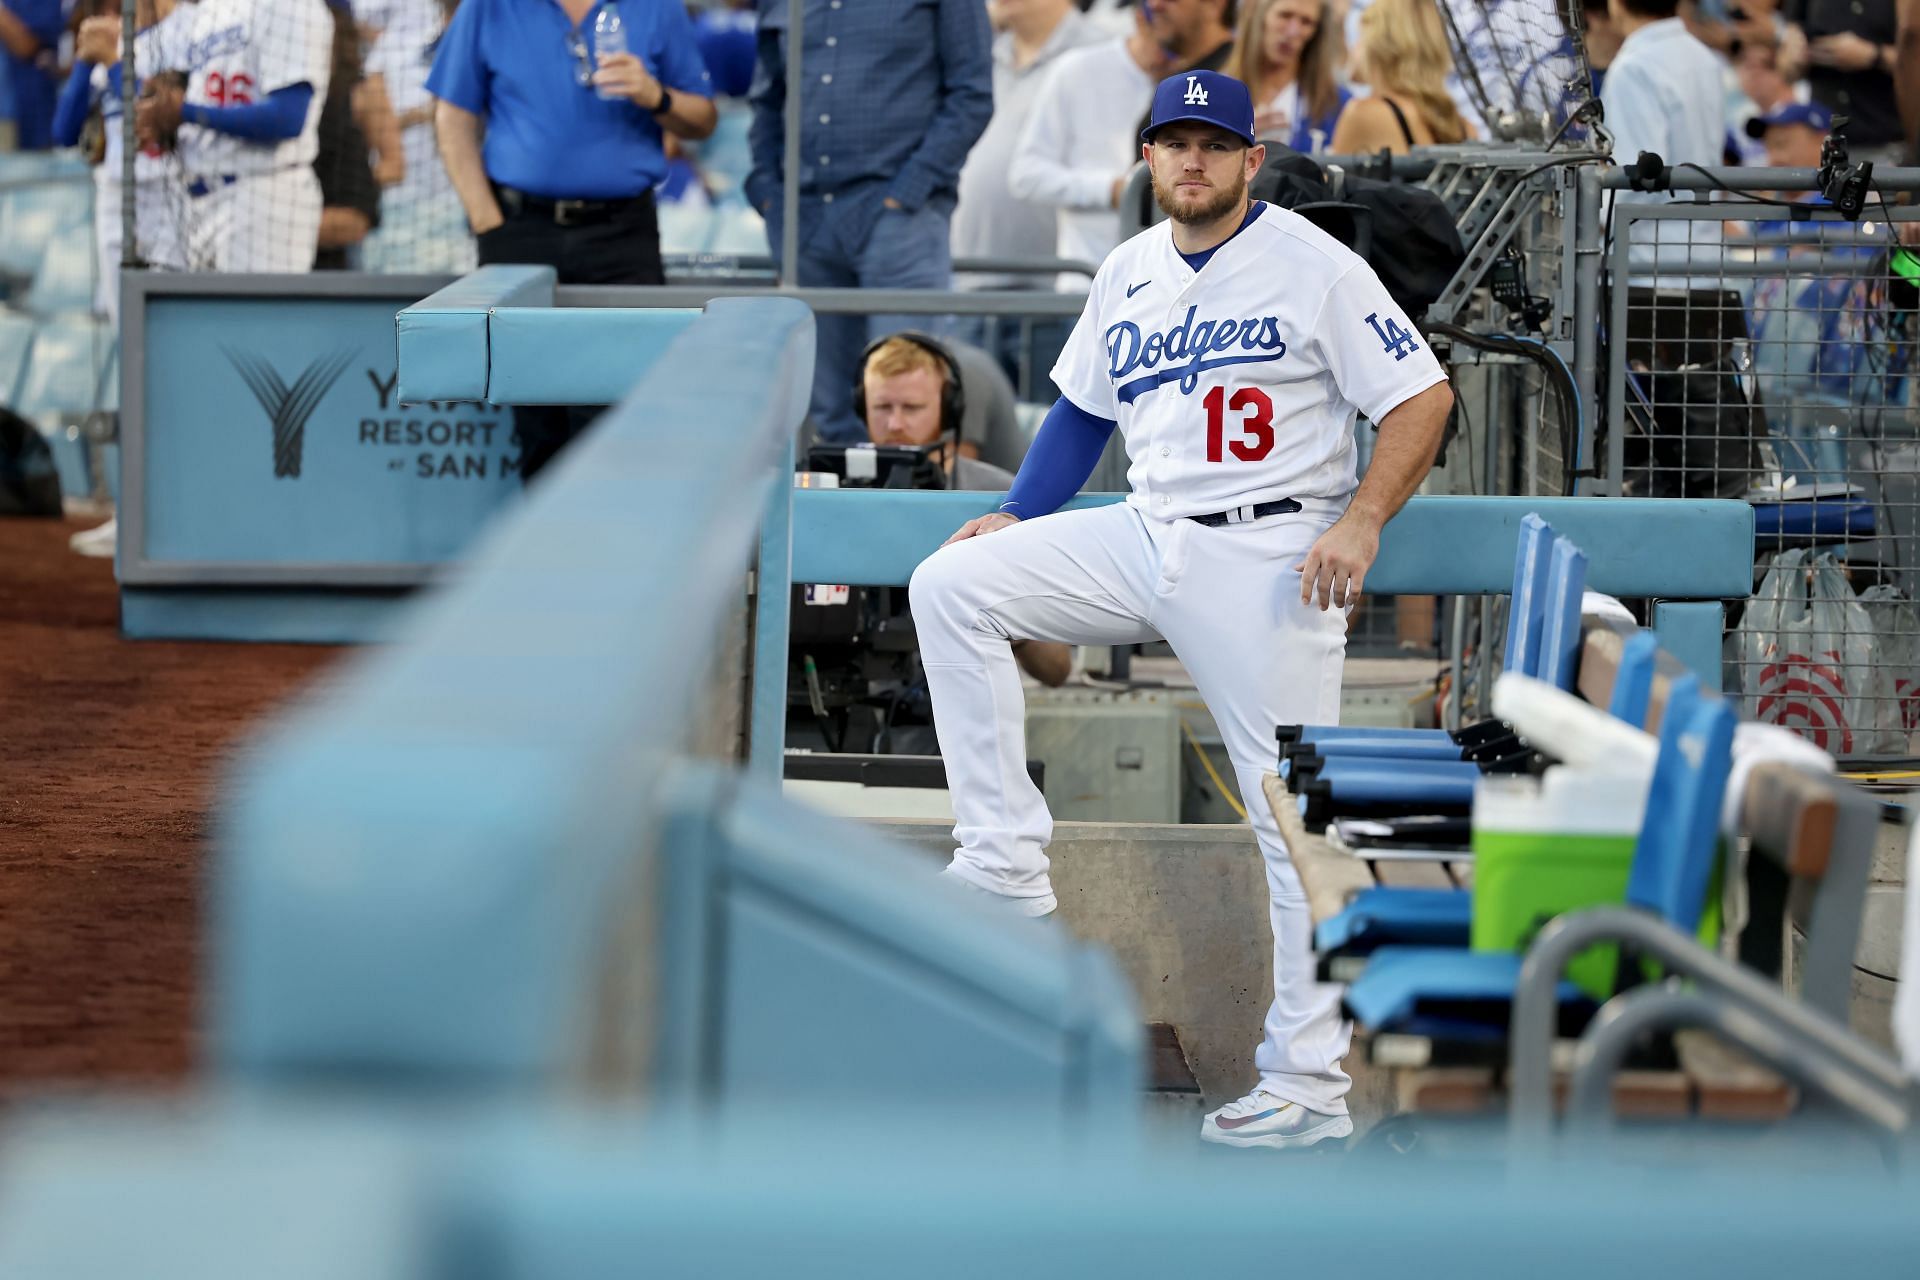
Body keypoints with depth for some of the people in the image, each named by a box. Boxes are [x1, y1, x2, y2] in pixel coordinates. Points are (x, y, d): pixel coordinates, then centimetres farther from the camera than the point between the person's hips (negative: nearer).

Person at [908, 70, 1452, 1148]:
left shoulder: (1313, 265, -6)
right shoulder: (1128, 274, 13)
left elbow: (1425, 395, -8)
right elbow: (1084, 410, 24)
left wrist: (1359, 522, -19)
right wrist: (1015, 519, 11)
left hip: (1270, 561, -6)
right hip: (1145, 544, 6)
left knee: (1297, 814, -7)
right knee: (952, 585, -8)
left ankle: (1310, 1081, -4)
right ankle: (1006, 867, -9)